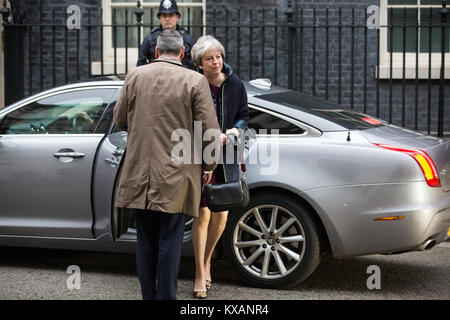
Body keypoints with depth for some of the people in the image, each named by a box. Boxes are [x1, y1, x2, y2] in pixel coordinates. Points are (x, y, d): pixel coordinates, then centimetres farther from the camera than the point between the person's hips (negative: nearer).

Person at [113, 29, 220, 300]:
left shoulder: (135, 76, 4)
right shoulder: (195, 81, -6)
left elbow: (120, 120, 14)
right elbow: (210, 132, -7)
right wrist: (209, 166, 9)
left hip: (139, 175, 3)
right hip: (176, 176, -3)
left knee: (146, 242, 14)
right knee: (170, 242, 4)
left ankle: (148, 295, 22)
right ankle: (166, 297, 9)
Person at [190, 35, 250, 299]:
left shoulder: (235, 85, 1)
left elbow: (244, 116, 9)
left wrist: (235, 130, -11)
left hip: (227, 157, 4)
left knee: (221, 215, 9)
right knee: (202, 215, -5)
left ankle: (207, 260, 34)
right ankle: (200, 276, 6)